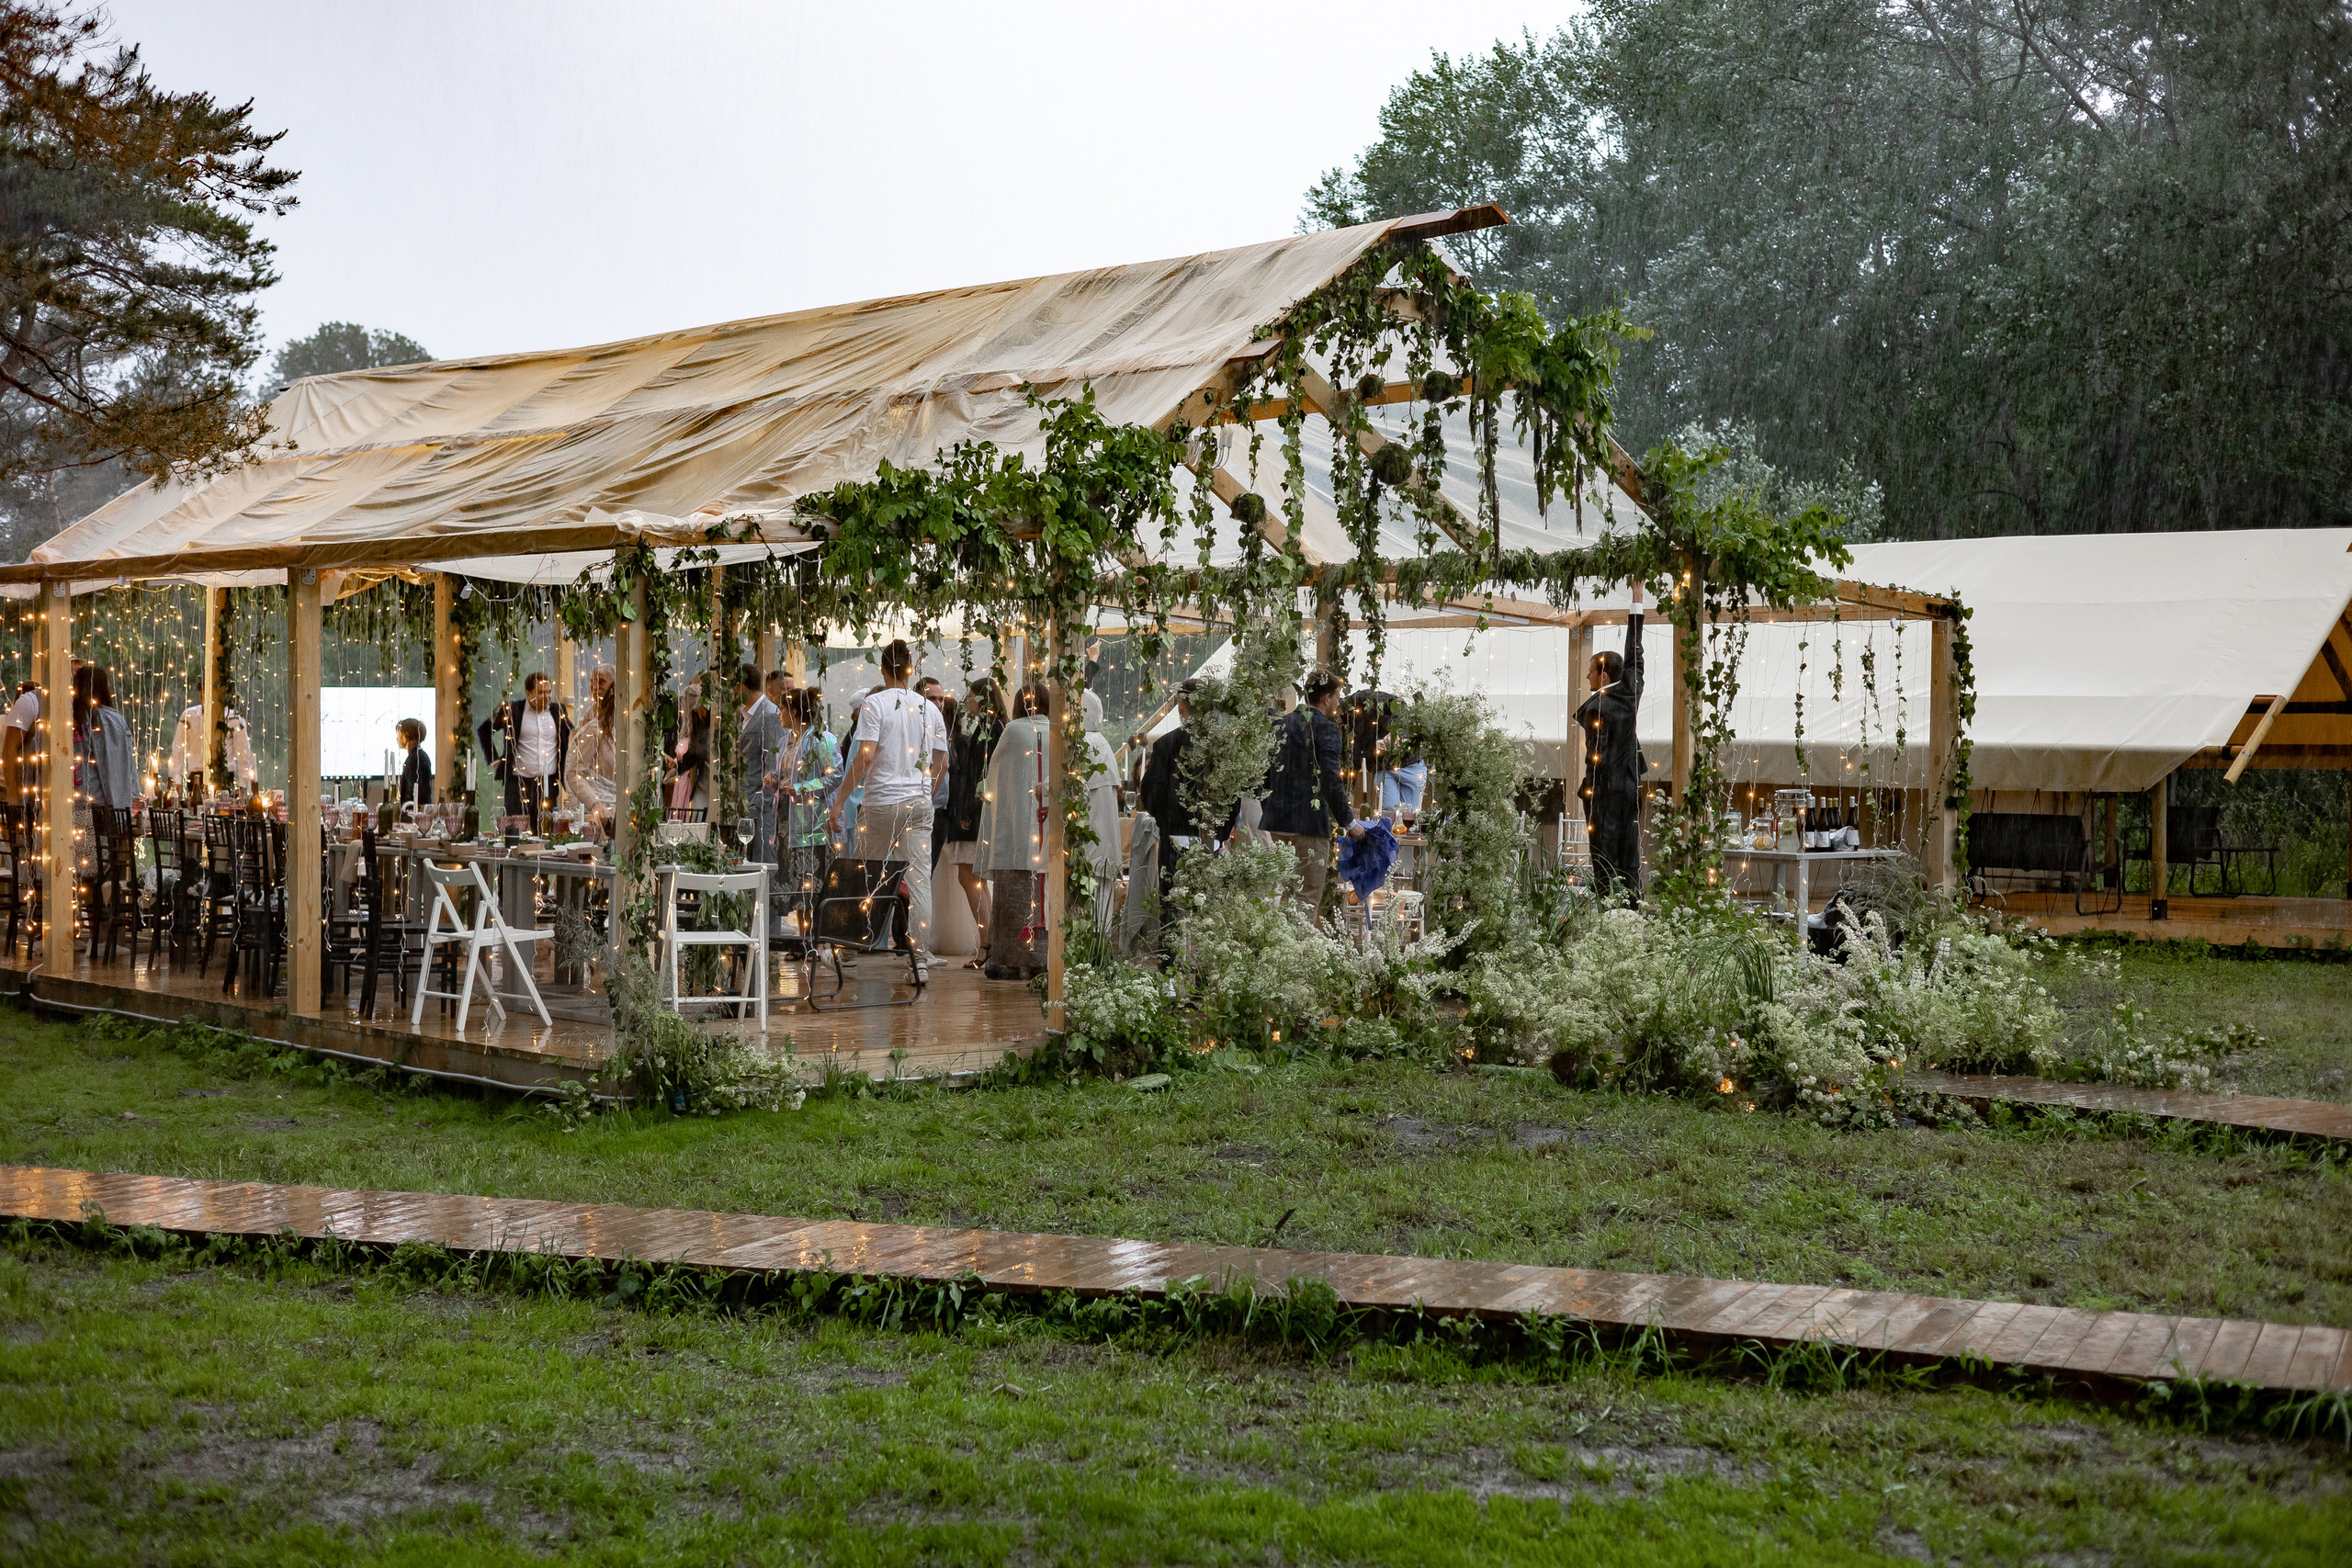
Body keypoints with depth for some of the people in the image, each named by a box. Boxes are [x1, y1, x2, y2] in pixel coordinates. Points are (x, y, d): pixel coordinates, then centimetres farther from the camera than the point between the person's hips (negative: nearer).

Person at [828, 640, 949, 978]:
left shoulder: (875, 704, -6)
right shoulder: (930, 708, 8)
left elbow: (865, 756, -14)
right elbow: (941, 763, 11)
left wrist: (841, 800, -9)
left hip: (881, 801, -3)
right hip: (919, 803, 3)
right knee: (919, 881, -1)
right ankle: (921, 960, -5)